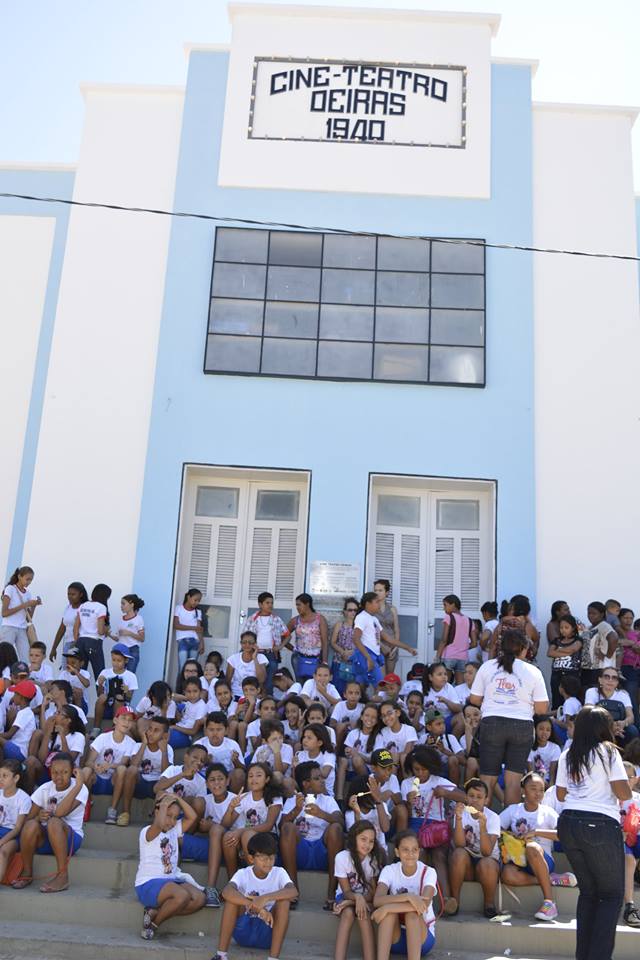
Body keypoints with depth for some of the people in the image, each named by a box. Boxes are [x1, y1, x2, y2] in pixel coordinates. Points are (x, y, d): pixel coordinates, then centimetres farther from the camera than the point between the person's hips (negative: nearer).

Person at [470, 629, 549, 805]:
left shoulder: (487, 666, 2)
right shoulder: (533, 671, -2)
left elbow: (474, 699, 5)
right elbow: (542, 708, -3)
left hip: (491, 724, 1)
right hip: (521, 726, -1)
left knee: (487, 777, 7)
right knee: (513, 778, 6)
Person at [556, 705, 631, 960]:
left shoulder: (567, 756, 9)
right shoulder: (608, 751, -6)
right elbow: (623, 793, -11)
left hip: (569, 824, 5)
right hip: (601, 825, -5)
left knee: (588, 891, 17)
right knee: (612, 894, 7)